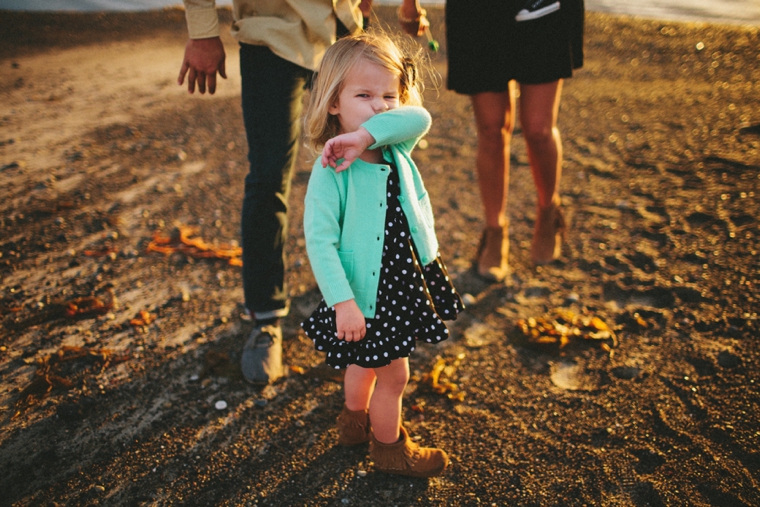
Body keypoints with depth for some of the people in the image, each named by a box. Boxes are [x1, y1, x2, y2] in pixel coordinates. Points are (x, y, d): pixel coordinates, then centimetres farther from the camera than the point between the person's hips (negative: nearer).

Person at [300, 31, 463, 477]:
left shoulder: (395, 148, -4)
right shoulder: (331, 170, -22)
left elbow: (419, 119, -24)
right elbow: (320, 241, -24)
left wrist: (366, 135, -35)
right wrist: (343, 301, -28)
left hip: (404, 281, 7)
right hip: (367, 294, -7)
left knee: (368, 362, 28)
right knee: (394, 374, 10)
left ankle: (355, 422, 53)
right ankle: (390, 448, 37)